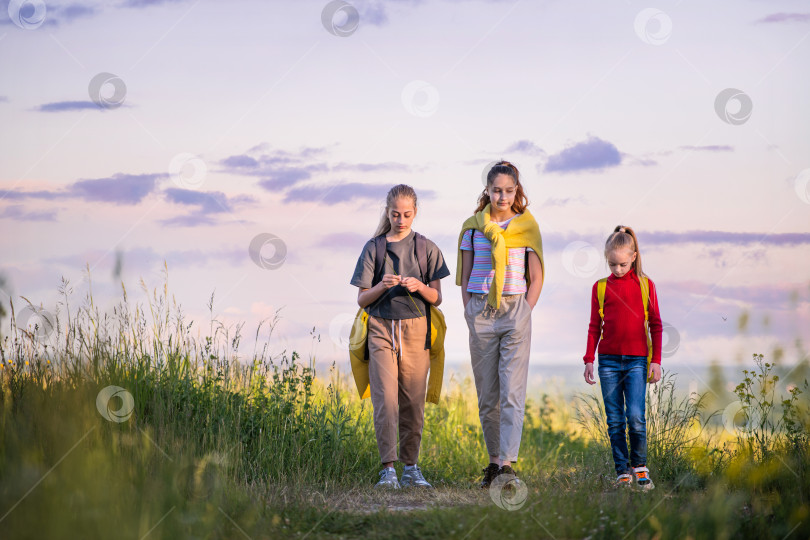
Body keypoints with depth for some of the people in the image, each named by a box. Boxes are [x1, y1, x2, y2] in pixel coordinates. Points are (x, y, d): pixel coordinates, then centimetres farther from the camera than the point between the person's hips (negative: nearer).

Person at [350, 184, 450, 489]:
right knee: (385, 400, -11)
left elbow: (436, 298, 7)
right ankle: (388, 469, -12)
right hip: (381, 328, -1)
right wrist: (382, 287, -14)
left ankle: (410, 467, 13)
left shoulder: (427, 248, 7)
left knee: (413, 402, 4)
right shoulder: (373, 248, 7)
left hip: (416, 329, 1)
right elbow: (362, 300, 6)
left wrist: (419, 287, -14)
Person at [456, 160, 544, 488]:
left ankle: (507, 464, -16)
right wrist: (470, 315, 1)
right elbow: (465, 276, 10)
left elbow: (536, 278, 6)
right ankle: (493, 460, 16)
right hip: (480, 311, 2)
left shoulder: (527, 226, 4)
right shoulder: (473, 227, 8)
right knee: (486, 394, 6)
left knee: (512, 392, -11)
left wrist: (524, 314, -3)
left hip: (515, 311, -2)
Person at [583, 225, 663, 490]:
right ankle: (623, 471, 8)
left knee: (635, 416, -12)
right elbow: (595, 327, 11)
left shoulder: (645, 285, 5)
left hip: (637, 359, -1)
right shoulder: (601, 287, 7)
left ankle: (640, 466, 6)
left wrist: (656, 361, 2)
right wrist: (589, 360, 5)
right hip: (609, 359, 1)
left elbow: (656, 325, 7)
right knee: (614, 420, 1)